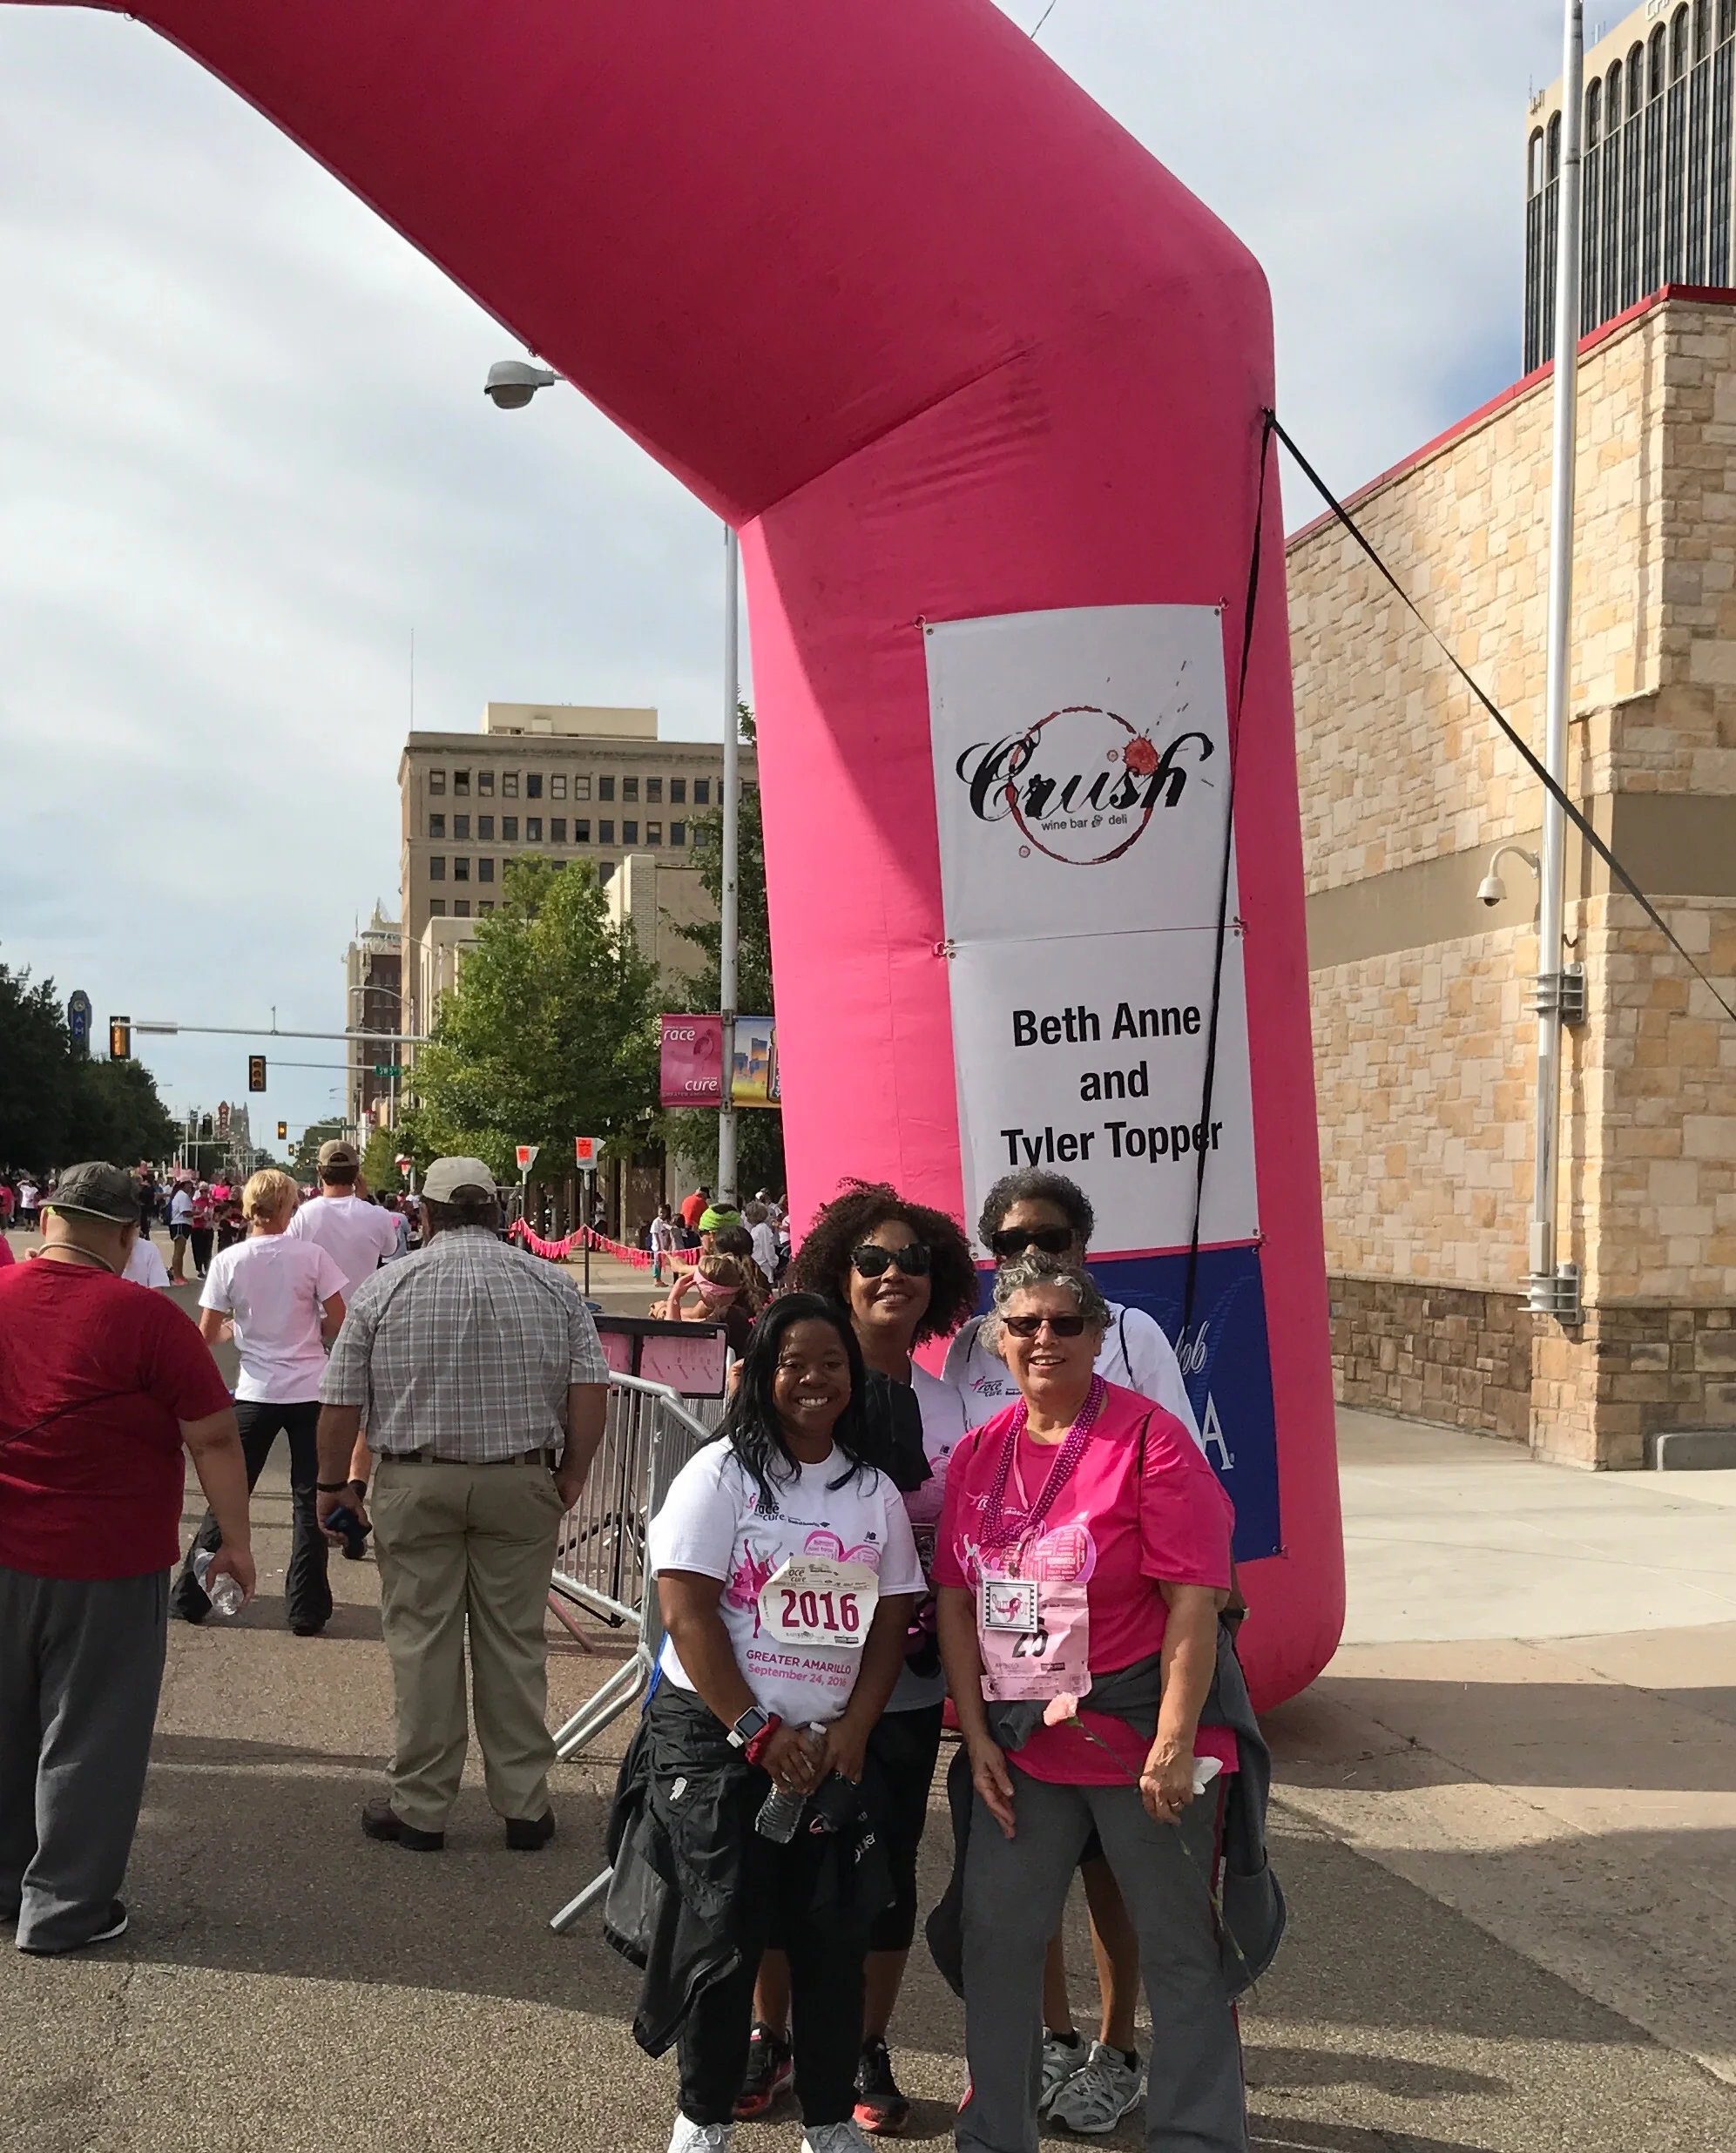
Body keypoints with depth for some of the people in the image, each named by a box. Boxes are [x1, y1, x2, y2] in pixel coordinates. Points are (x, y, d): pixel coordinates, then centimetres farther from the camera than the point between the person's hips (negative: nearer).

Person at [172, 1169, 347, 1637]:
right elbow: (338, 1323, -5)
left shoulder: (228, 1261, -5)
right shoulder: (312, 1255, -7)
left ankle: (191, 1595, 19)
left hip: (255, 1393, 1)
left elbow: (206, 1335, -2)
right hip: (310, 1391, -1)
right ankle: (306, 1610, 8)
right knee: (309, 1500, 6)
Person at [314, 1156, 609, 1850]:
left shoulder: (384, 1287, -2)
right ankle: (524, 1805, 15)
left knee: (421, 1643, 7)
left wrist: (332, 1483, 11)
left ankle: (419, 1807, 15)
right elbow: (591, 1389, -2)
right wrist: (571, 1475, 9)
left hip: (415, 1484, -1)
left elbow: (341, 1402, -2)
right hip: (520, 1483, 1)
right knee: (515, 1644, 8)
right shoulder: (553, 1286, 1)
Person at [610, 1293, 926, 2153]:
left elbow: (889, 1625, 6)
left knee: (833, 1935, 4)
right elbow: (688, 1613, -11)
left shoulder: (875, 1492, 8)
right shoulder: (720, 1475, -5)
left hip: (833, 1749, 3)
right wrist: (757, 1731, -15)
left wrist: (850, 1735, -8)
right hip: (716, 1739, -3)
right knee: (723, 1935, -1)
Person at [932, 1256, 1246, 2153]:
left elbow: (1194, 1600, -16)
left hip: (1138, 1735, -5)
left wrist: (1174, 1745, -20)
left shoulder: (1150, 1439, -12)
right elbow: (955, 1599, 6)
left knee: (1180, 1951, 5)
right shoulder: (980, 1452, 5)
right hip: (1020, 1743, 6)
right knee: (994, 1935, 13)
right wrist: (976, 1735, 0)